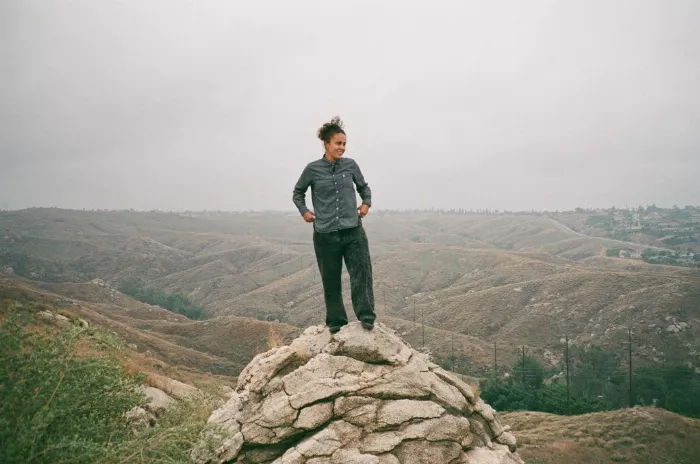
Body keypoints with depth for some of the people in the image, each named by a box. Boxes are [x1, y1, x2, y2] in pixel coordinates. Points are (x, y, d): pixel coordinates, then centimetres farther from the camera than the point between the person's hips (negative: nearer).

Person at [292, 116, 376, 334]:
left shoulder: (350, 165, 4)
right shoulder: (313, 169, -1)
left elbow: (364, 187, 22)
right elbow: (298, 192, 16)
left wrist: (366, 203, 6)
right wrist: (304, 211, 3)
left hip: (353, 230, 1)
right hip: (325, 234, -1)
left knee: (362, 272, -10)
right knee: (331, 281, 8)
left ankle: (366, 316, -6)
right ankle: (335, 321, 20)